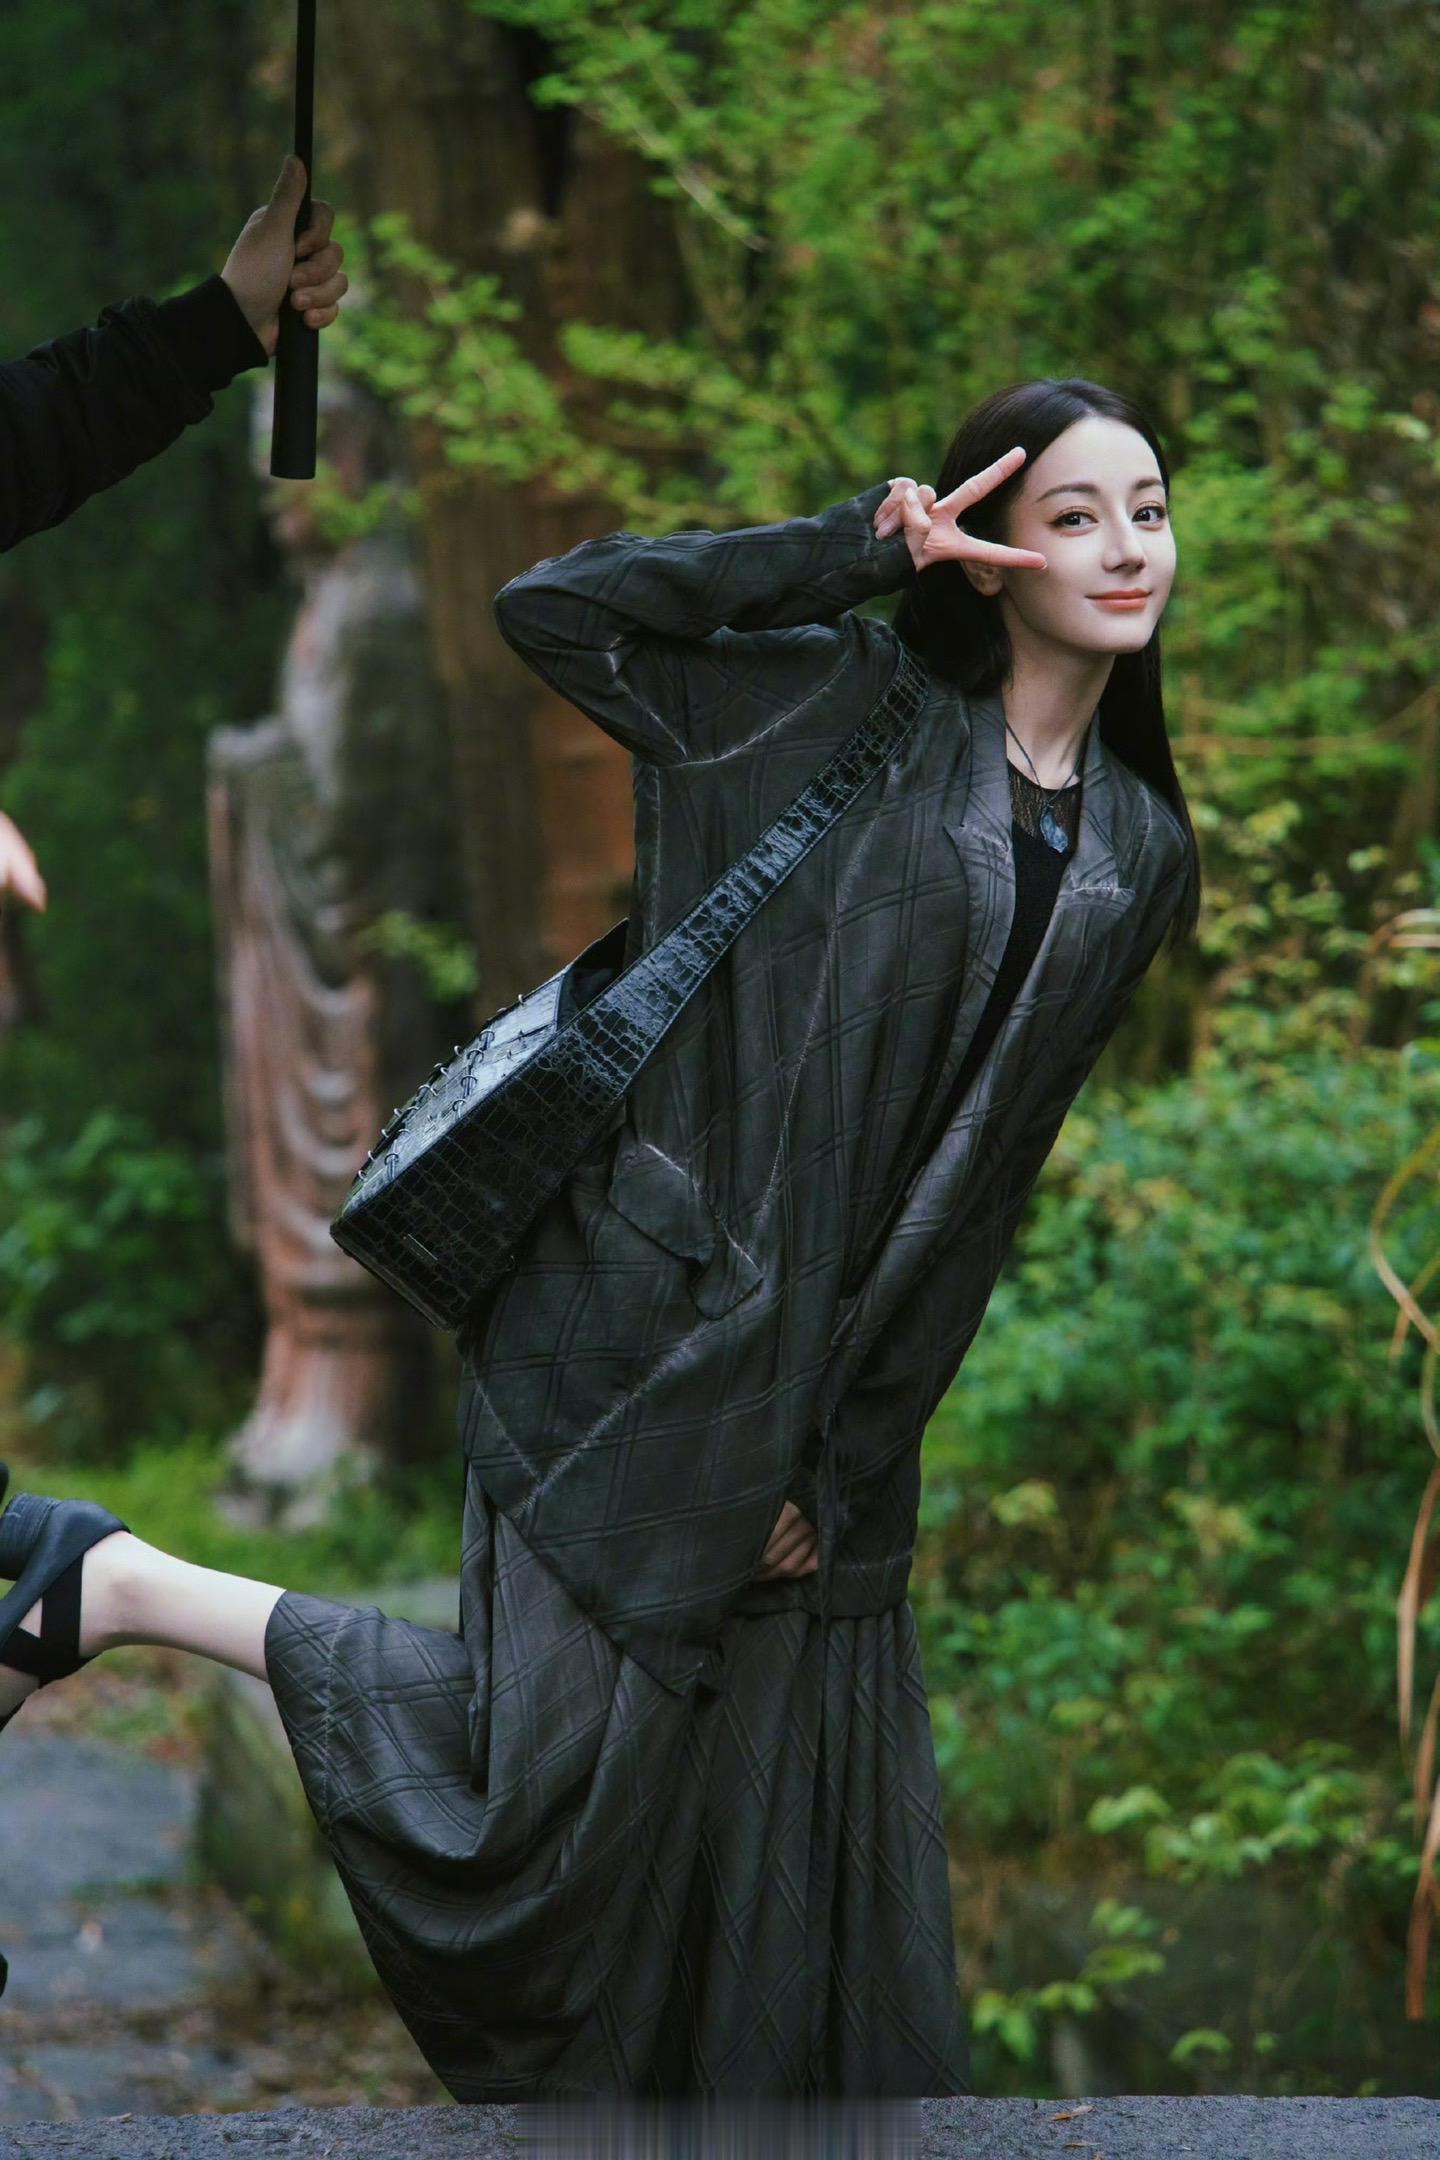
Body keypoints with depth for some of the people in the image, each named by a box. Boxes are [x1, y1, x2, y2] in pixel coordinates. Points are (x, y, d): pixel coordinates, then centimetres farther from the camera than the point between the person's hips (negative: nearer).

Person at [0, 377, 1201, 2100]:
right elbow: (550, 608, -12)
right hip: (650, 1310, -6)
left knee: (788, 1811, 8)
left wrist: (850, 1461, 1)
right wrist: (864, 547, -13)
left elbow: (983, 1173, 6)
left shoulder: (1140, 848, 8)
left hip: (834, 1364, 6)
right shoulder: (840, 706, -4)